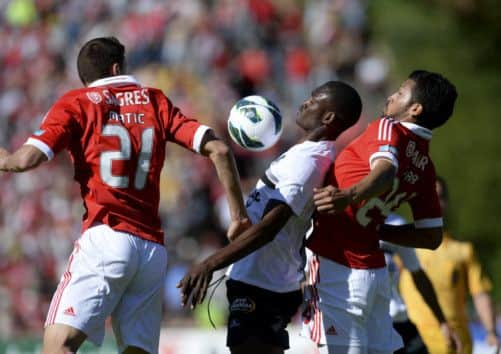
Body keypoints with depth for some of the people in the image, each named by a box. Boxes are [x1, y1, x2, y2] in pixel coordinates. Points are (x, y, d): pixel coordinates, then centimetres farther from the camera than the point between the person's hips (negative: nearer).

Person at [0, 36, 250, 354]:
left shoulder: (76, 104, 7)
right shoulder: (155, 102, 17)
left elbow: (26, 159, -6)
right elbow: (218, 149, 9)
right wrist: (239, 216, 15)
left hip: (105, 238, -4)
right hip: (154, 248, 5)